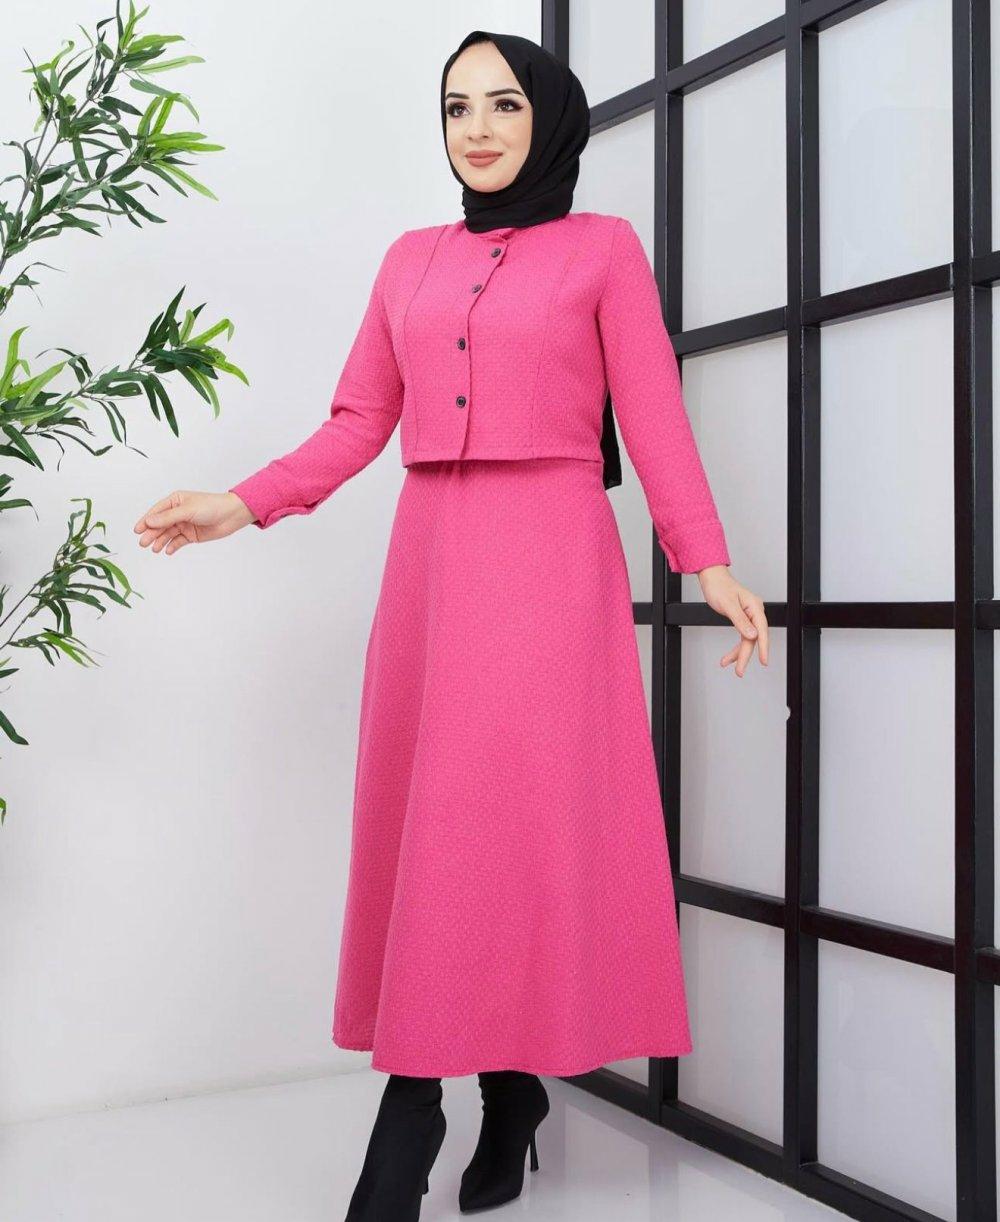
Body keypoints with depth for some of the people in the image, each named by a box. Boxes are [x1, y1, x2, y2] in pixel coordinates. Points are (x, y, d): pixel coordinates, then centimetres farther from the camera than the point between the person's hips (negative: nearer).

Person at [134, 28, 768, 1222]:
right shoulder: (411, 259, 17)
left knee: (514, 804, -9)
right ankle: (507, 1086, 14)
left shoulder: (603, 248, 7)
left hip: (547, 559, -4)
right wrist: (241, 505, 0)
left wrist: (708, 563, -9)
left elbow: (654, 419, 0)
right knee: (425, 812, 2)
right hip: (430, 554, 4)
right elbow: (357, 424, 12)